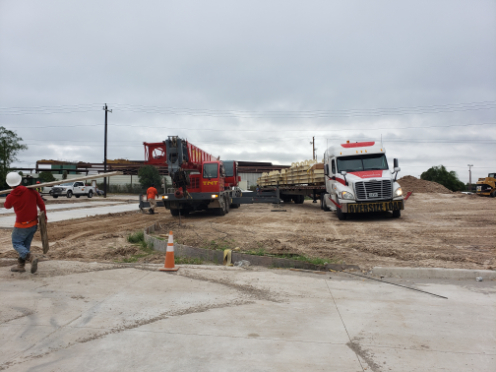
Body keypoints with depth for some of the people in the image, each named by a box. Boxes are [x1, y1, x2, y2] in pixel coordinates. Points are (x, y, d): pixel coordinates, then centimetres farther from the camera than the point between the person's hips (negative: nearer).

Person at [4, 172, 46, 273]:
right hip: (34, 224, 5)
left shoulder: (11, 197, -12)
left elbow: (7, 206, 11)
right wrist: (44, 217, 14)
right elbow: (41, 204, 2)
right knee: (26, 245, 16)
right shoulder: (31, 191, -5)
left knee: (16, 243, 7)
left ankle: (31, 257, -18)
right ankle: (20, 266, 22)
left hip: (22, 225, -4)